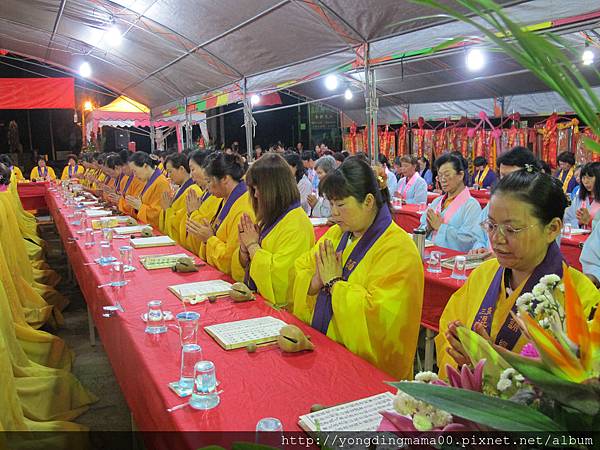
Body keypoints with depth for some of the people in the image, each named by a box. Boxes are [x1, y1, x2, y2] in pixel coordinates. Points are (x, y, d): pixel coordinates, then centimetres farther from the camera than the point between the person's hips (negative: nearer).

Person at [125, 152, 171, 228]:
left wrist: (140, 206, -13)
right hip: (146, 227, 8)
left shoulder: (161, 183, -15)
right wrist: (135, 205, 6)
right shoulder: (148, 181, 14)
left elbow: (157, 214, -19)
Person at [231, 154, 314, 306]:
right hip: (254, 300, 8)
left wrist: (253, 245, -12)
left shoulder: (297, 225, -14)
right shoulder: (269, 219, 13)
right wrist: (244, 248, -4)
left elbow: (278, 275, -23)